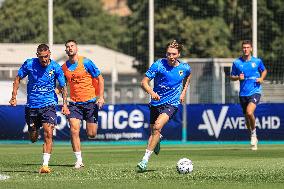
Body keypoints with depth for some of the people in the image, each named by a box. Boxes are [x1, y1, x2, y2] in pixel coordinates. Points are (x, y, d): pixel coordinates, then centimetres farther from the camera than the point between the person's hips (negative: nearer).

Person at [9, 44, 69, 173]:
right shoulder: (29, 64, -5)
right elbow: (18, 79, 8)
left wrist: (65, 104, -8)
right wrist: (14, 97, 2)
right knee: (33, 138, 7)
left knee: (48, 133, -18)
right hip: (32, 105, 2)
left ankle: (45, 165, -18)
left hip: (49, 104, -2)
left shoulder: (56, 68, -6)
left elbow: (63, 87, 2)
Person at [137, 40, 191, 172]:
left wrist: (183, 92, 12)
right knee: (153, 131, 10)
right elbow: (144, 83, -11)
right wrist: (151, 92, -31)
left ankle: (145, 159, -24)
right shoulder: (158, 65, -11)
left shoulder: (184, 68, -4)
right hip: (156, 102, 2)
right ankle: (157, 140, 51)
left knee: (157, 126, -24)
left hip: (172, 103, -2)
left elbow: (188, 77, 23)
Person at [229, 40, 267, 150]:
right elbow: (231, 77, 11)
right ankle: (253, 138, 31)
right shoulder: (236, 63, 2)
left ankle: (253, 132, 0)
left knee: (249, 112, -25)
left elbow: (264, 70, 19)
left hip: (255, 91, -3)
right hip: (243, 94, 3)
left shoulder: (257, 61, 1)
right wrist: (238, 77, -10)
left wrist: (262, 78, -1)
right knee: (247, 117, 10)